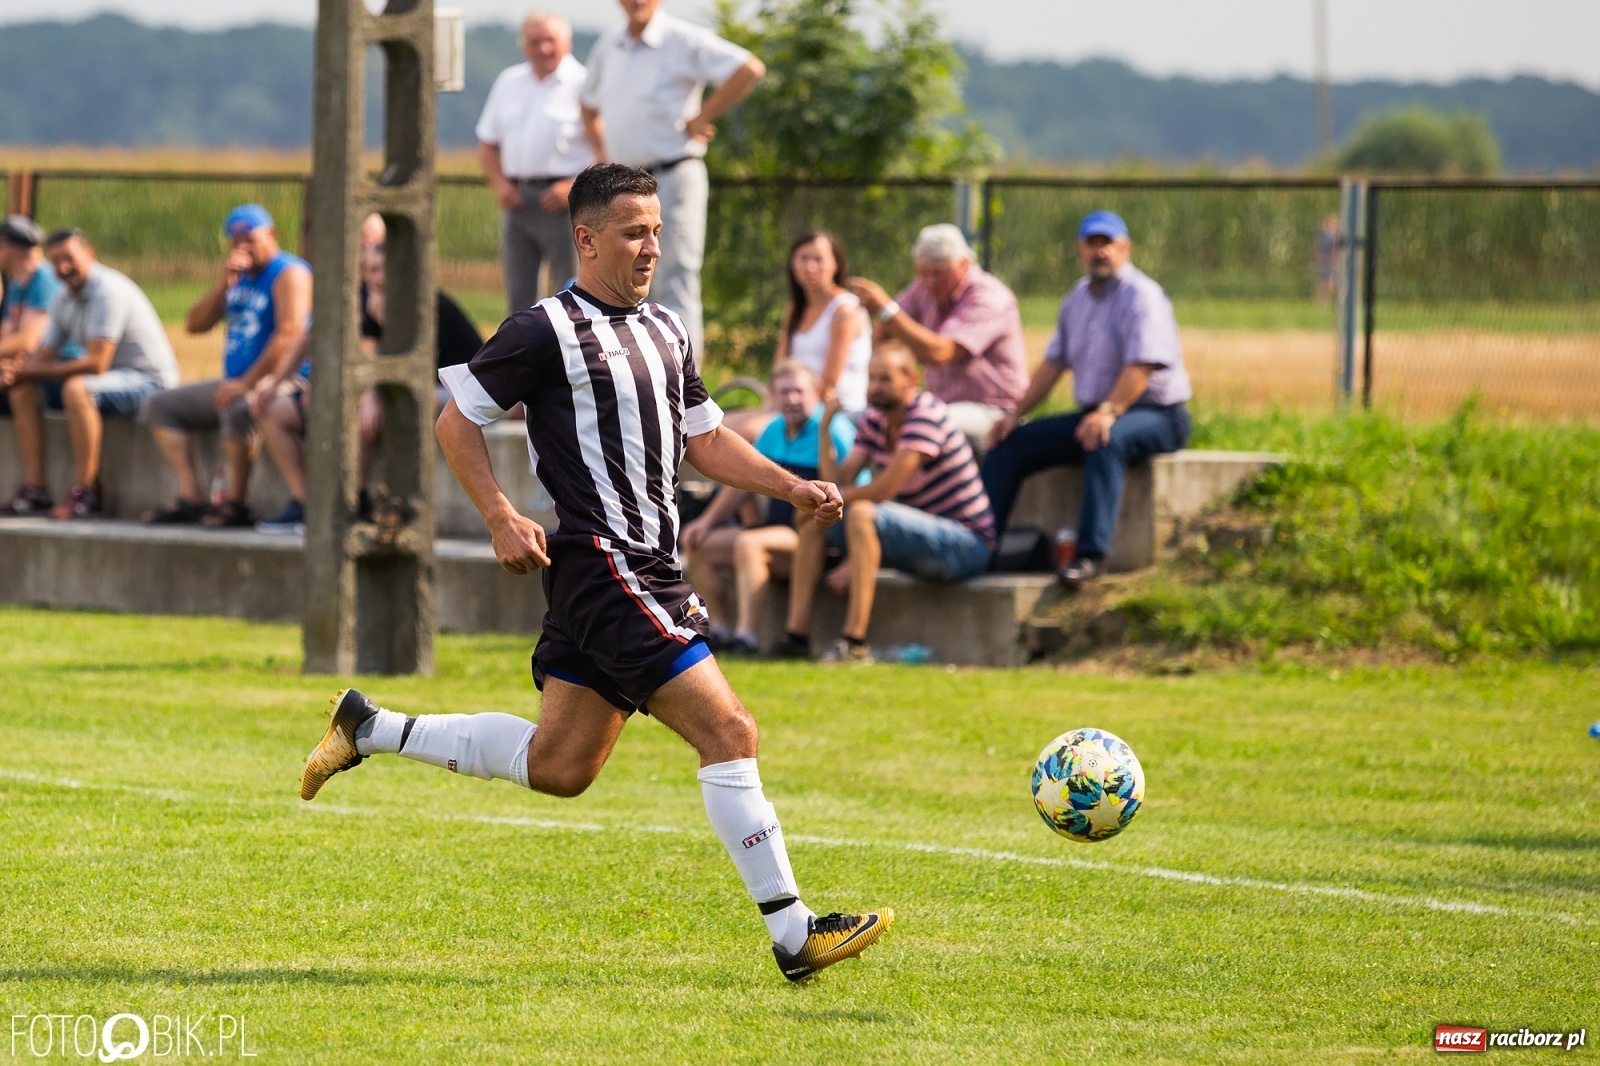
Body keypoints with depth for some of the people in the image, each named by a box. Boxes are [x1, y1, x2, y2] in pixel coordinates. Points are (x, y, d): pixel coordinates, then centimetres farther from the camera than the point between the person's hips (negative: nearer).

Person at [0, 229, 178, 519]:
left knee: (77, 389, -37)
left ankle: (85, 495, -33)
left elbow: (96, 364, -28)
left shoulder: (108, 291, -22)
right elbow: (44, 356, 8)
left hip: (149, 379, -10)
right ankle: (34, 489, -4)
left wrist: (37, 371, -22)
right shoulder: (64, 297, 7)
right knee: (24, 389, 2)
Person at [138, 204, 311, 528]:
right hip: (237, 383, 10)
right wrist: (223, 286, -4)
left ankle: (235, 505, -30)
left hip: (271, 382, -10)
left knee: (236, 409, -40)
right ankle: (192, 498, -6)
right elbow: (196, 325, 12)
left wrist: (247, 383, -25)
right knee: (159, 407, 7)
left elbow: (289, 334, -22)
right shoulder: (239, 277, 17)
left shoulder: (289, 273, -10)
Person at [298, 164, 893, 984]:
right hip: (605, 568, -9)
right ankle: (793, 936, -10)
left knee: (557, 766, 15)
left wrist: (792, 489, 8)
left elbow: (705, 441, 22)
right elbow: (457, 419, -3)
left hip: (649, 566, 9)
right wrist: (502, 518, -14)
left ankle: (371, 730, 28)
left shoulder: (666, 331, 16)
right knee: (730, 733, -13)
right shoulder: (547, 331, -8)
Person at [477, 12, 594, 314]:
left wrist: (575, 187, -17)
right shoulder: (509, 83, 16)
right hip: (517, 199, 6)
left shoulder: (584, 85, -3)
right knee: (519, 295, 6)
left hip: (560, 201, -6)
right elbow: (488, 144, 20)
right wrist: (499, 184, 3)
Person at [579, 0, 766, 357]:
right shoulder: (607, 46, 12)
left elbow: (749, 69, -18)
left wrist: (702, 117, -14)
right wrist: (602, 153, 15)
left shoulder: (684, 40, -8)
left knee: (675, 285, -8)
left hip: (672, 176, -7)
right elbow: (590, 105, 30)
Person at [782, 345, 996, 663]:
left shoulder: (926, 415, -19)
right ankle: (797, 635, -1)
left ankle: (854, 642, -34)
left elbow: (884, 488, -25)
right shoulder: (874, 421, 7)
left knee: (862, 514, -32)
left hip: (967, 544, -9)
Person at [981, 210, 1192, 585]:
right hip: (1094, 413, 8)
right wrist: (1016, 414, 7)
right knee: (1010, 445, -2)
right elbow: (1053, 363, 17)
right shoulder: (1079, 298, 15)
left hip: (1156, 415, -8)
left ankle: (1092, 554, -49)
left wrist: (1109, 412, -37)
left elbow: (1141, 367, -23)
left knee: (1106, 442, -41)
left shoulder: (1141, 296, -11)